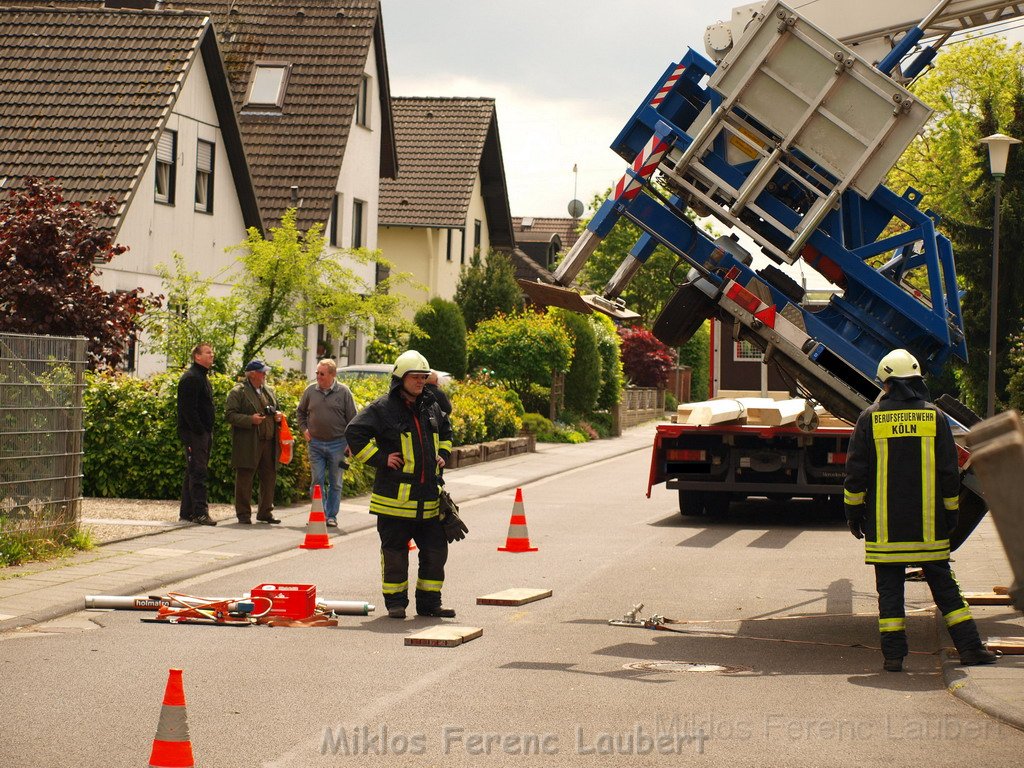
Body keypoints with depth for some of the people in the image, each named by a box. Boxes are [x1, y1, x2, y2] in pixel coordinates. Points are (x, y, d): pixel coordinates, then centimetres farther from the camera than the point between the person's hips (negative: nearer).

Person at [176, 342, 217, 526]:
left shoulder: (203, 377, 20)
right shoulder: (191, 378, -12)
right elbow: (188, 409, -19)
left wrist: (209, 432, 15)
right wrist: (199, 431, -21)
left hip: (203, 433, 10)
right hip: (194, 434, -10)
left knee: (193, 473, 12)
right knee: (197, 472, -12)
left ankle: (186, 512, 16)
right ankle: (200, 512, -15)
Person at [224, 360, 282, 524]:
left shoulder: (269, 391, 18)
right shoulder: (238, 392, -3)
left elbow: (275, 411, 31)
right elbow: (229, 414, -10)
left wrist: (277, 416, 7)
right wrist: (250, 420, -20)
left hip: (268, 442, 6)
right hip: (248, 444, -6)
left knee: (269, 477, 8)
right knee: (244, 479, -2)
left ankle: (265, 512, 19)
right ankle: (243, 514, 4)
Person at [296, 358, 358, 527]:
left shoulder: (343, 392, -4)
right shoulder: (310, 390, 3)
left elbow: (352, 418, 0)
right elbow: (300, 411, 20)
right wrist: (304, 429, 8)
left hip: (337, 444, -2)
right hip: (315, 443, 2)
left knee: (335, 483, 5)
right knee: (317, 481, 3)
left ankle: (331, 516, 13)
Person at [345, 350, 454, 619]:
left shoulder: (431, 407, 13)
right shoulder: (382, 408, -8)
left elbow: (445, 432, 33)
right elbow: (354, 433, -13)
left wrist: (443, 455, 16)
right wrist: (380, 458, -15)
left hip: (428, 497, 6)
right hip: (395, 494, -6)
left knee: (435, 550, 8)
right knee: (395, 551, 3)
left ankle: (429, 602, 18)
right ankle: (395, 602, 14)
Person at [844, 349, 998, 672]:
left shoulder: (869, 418, -2)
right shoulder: (935, 417, 1)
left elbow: (856, 473, -1)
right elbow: (949, 473, 4)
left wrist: (853, 513, 9)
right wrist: (951, 515, 13)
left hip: (884, 526, -1)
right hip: (929, 525, 1)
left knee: (889, 588, 3)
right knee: (944, 585, 9)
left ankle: (893, 654, 0)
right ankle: (970, 647, 8)